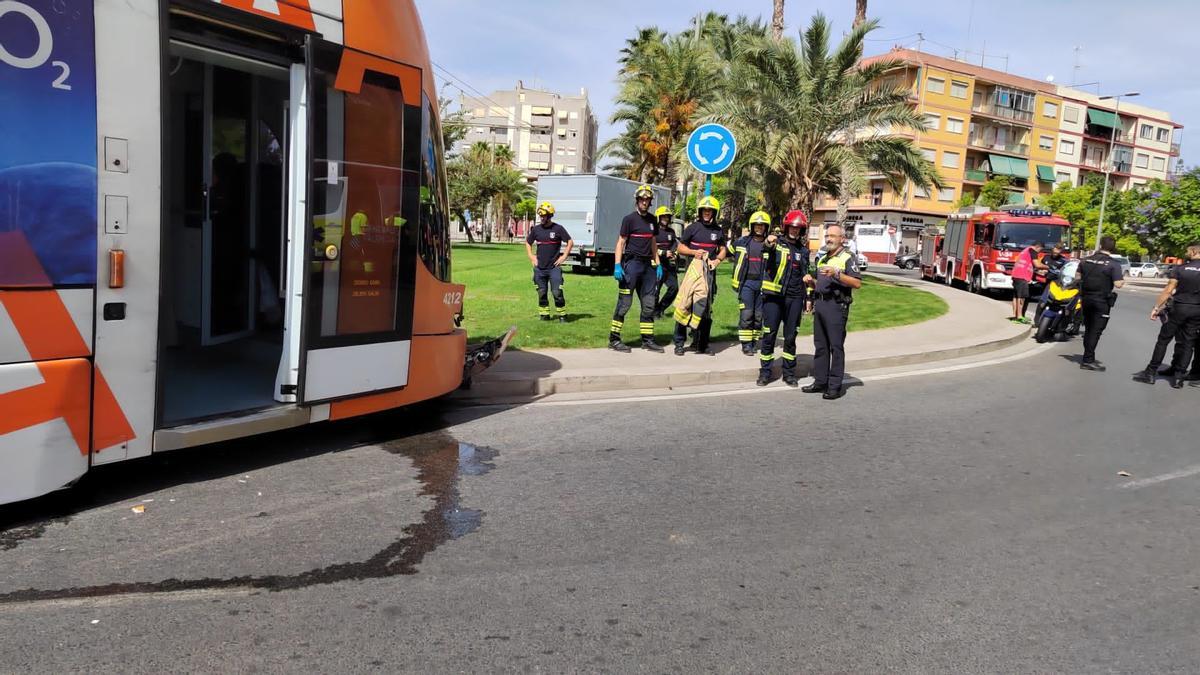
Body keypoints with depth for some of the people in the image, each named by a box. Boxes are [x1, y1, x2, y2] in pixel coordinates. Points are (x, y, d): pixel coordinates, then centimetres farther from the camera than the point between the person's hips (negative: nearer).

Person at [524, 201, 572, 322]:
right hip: (539, 268, 4)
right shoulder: (536, 229, 6)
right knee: (541, 293, 8)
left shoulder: (558, 229, -5)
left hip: (554, 267, -4)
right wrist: (531, 256, 10)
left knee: (557, 293, -6)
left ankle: (562, 315, 4)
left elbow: (570, 242, 1)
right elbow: (528, 243, 21)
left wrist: (564, 256, -4)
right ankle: (544, 315, 19)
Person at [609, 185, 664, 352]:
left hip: (648, 264, 7)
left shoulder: (652, 220, 15)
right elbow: (620, 242, -6)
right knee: (624, 303, -6)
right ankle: (614, 340, 0)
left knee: (649, 304, 7)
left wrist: (658, 264, 14)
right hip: (632, 263, -7)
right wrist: (617, 265, -15)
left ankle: (647, 340, 15)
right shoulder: (629, 219, -4)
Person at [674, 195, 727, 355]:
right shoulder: (692, 228, 1)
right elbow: (680, 248, 5)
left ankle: (701, 344, 16)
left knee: (706, 309, 6)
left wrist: (718, 260, -2)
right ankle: (679, 343, 0)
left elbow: (722, 249, 20)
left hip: (709, 272, 3)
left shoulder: (719, 231, 11)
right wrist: (693, 252, -13)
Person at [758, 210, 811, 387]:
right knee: (769, 335, 0)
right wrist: (768, 243, -48)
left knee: (790, 337, 8)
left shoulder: (803, 250, 13)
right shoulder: (777, 243, 0)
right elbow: (766, 248, -24)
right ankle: (765, 372, 11)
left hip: (794, 298, 3)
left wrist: (808, 298, 15)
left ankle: (789, 373, 19)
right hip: (773, 295, -3)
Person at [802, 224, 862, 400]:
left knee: (836, 346, -5)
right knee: (820, 345, 10)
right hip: (820, 304, 8)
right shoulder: (822, 258, 20)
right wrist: (811, 281, 7)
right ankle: (820, 382, 18)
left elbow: (857, 283, -15)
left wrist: (836, 274, -24)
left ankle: (835, 386, -3)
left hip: (836, 306, -8)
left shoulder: (847, 257, -3)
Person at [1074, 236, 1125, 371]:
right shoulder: (1113, 264, -12)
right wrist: (1123, 280, 5)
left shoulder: (1085, 260, 2)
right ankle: (1087, 360, -3)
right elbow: (1117, 284, -16)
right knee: (1096, 330, -1)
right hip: (1102, 301, -5)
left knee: (1088, 329, 15)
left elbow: (1077, 277, 7)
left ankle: (1089, 357, 23)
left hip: (1086, 298, 5)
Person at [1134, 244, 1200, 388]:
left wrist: (1156, 307, -5)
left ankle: (1151, 373, 7)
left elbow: (1168, 290, -8)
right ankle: (1178, 377, 7)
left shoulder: (1180, 269, -6)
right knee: (1187, 344, 8)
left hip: (1179, 308, -2)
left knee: (1163, 340, 5)